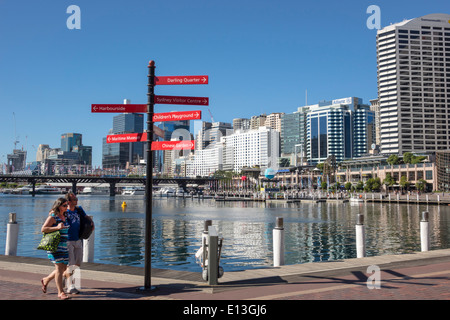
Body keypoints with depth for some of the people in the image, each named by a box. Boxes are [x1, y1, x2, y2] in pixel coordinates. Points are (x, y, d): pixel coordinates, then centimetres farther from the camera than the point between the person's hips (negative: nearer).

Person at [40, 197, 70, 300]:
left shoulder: (65, 216, 13)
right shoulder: (52, 217, -9)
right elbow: (43, 229, -15)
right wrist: (57, 228, -23)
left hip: (63, 245, 8)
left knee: (63, 269, 9)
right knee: (59, 268, -10)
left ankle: (46, 280, 31)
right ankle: (61, 292, -3)